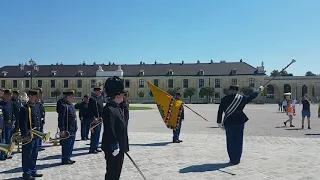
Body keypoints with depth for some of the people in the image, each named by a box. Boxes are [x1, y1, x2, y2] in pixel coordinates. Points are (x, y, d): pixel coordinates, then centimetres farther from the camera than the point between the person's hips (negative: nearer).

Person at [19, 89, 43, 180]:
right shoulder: (24, 108, -15)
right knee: (27, 155, 3)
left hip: (36, 135, 9)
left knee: (34, 154, 17)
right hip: (29, 136, -9)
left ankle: (33, 171, 29)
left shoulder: (36, 107, 13)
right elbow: (22, 124, -19)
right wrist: (25, 135, -21)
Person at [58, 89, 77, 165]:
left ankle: (68, 158, 27)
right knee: (66, 145, 0)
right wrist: (62, 130, -23)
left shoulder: (72, 105, 15)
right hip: (67, 131, -9)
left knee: (71, 145, 16)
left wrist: (75, 127, 22)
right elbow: (60, 119, -19)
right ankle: (65, 160, 10)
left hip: (73, 130, 10)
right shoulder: (63, 106, -15)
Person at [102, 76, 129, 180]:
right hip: (114, 149, -10)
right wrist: (114, 147, -22)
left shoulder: (117, 108, 11)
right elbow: (109, 131, -25)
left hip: (120, 148, 10)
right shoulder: (109, 110, -21)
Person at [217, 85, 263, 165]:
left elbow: (220, 111, -2)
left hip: (229, 122, -1)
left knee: (230, 141, 7)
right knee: (238, 141, 8)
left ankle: (232, 159, 12)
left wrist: (219, 122, 3)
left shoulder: (225, 99, 0)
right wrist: (259, 90, 33)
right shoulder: (242, 98, 2)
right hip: (239, 122, 1)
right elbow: (252, 96, 17)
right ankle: (237, 159, 13)